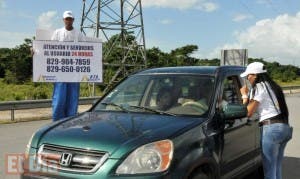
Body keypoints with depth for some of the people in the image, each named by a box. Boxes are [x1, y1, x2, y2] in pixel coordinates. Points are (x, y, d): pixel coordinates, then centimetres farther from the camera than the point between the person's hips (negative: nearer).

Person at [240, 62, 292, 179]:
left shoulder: (259, 87, -5)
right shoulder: (272, 86, 21)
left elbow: (248, 112, -7)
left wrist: (244, 95, 5)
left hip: (271, 128, -9)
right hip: (284, 127, 9)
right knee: (277, 169, 15)